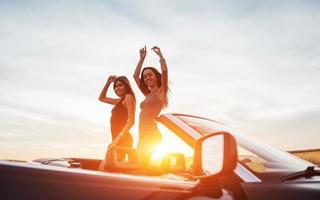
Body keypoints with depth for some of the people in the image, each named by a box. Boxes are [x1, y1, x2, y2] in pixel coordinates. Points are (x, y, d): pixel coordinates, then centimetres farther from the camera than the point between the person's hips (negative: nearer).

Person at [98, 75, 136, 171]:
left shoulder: (129, 97, -2)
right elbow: (101, 98, 35)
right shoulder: (120, 100, 23)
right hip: (118, 140, 9)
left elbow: (131, 121, -13)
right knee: (101, 169, 8)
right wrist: (108, 82, 24)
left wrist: (119, 138, -22)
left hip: (122, 139, -9)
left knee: (107, 168, -15)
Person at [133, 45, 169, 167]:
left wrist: (160, 54, 0)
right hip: (143, 136, 8)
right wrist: (142, 58, 25)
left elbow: (164, 71, -14)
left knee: (141, 165, -15)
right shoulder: (148, 94, 21)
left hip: (151, 135, -8)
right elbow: (135, 76, 28)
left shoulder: (161, 92, 2)